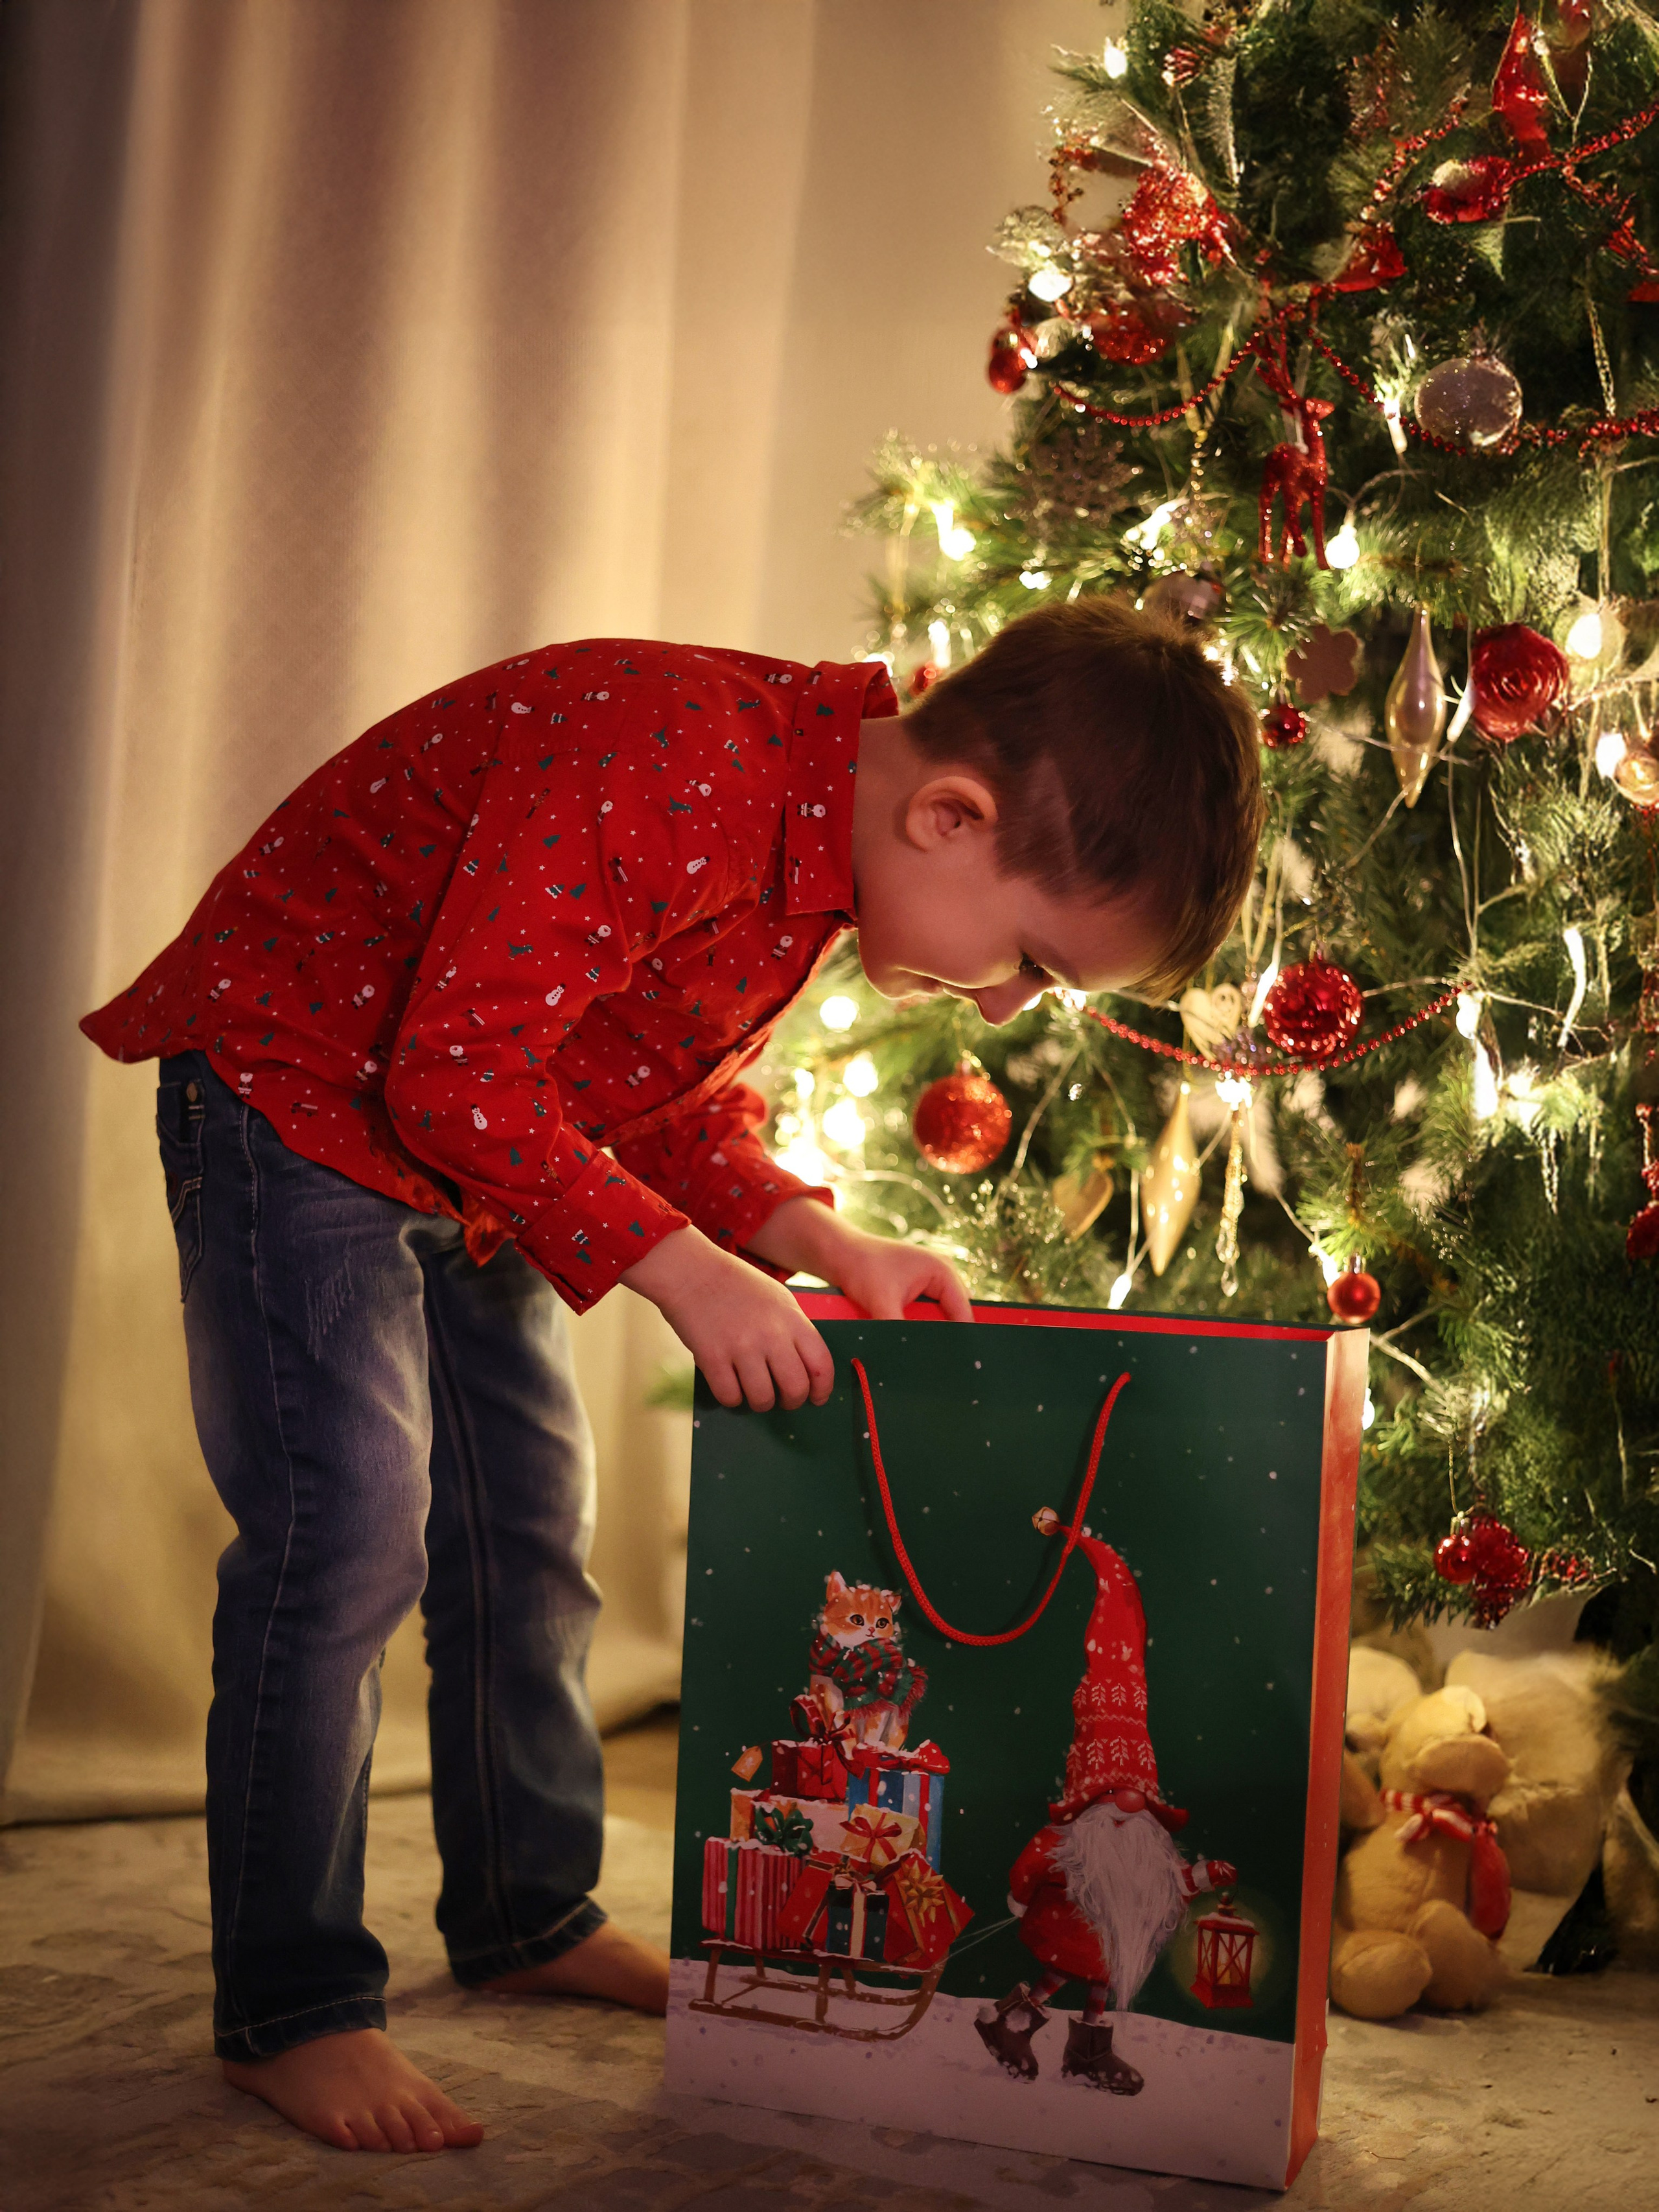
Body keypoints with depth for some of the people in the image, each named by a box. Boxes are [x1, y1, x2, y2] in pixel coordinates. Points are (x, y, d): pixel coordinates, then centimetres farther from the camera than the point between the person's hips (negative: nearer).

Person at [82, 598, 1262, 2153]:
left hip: (468, 1146, 9)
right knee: (348, 1529, -12)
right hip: (293, 1092, -9)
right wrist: (683, 1269, -32)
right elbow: (457, 1074, -34)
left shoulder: (824, 829, -5)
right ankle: (288, 2011, 1)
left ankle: (529, 1918, 28)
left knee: (531, 1524, 12)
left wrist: (823, 1244, -9)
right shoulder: (666, 772, -35)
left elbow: (685, 1103, 6)